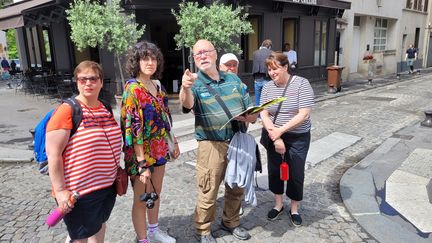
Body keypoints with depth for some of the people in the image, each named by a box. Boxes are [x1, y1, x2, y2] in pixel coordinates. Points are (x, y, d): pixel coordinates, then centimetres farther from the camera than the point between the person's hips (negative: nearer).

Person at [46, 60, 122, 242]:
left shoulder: (106, 109, 5)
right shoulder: (67, 110, -16)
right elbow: (53, 154, -18)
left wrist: (116, 170, 18)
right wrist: (60, 190, -19)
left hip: (108, 184, 7)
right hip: (79, 190, -6)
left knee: (100, 226, 24)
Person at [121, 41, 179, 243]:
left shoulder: (158, 85, 6)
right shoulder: (132, 88, -17)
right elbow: (133, 128, -22)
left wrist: (174, 142, 16)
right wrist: (142, 163, -24)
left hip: (160, 149, 8)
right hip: (141, 153, -7)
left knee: (156, 193, 22)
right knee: (141, 199, 9)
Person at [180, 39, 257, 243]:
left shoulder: (233, 79, 7)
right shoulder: (195, 83, -7)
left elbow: (251, 109, 12)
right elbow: (187, 104, -31)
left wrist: (251, 116, -12)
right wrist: (185, 88, -53)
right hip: (211, 145, -5)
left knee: (237, 187, 19)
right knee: (208, 192, 4)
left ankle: (231, 222, 42)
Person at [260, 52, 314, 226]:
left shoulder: (301, 84, -13)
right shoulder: (267, 87, -1)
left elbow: (303, 115, -19)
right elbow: (263, 114, -7)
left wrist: (280, 130, -22)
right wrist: (275, 137, -19)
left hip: (298, 138, -3)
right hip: (274, 137, 4)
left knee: (296, 174, 9)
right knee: (274, 171, 13)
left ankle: (294, 209, 31)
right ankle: (278, 204, 36)